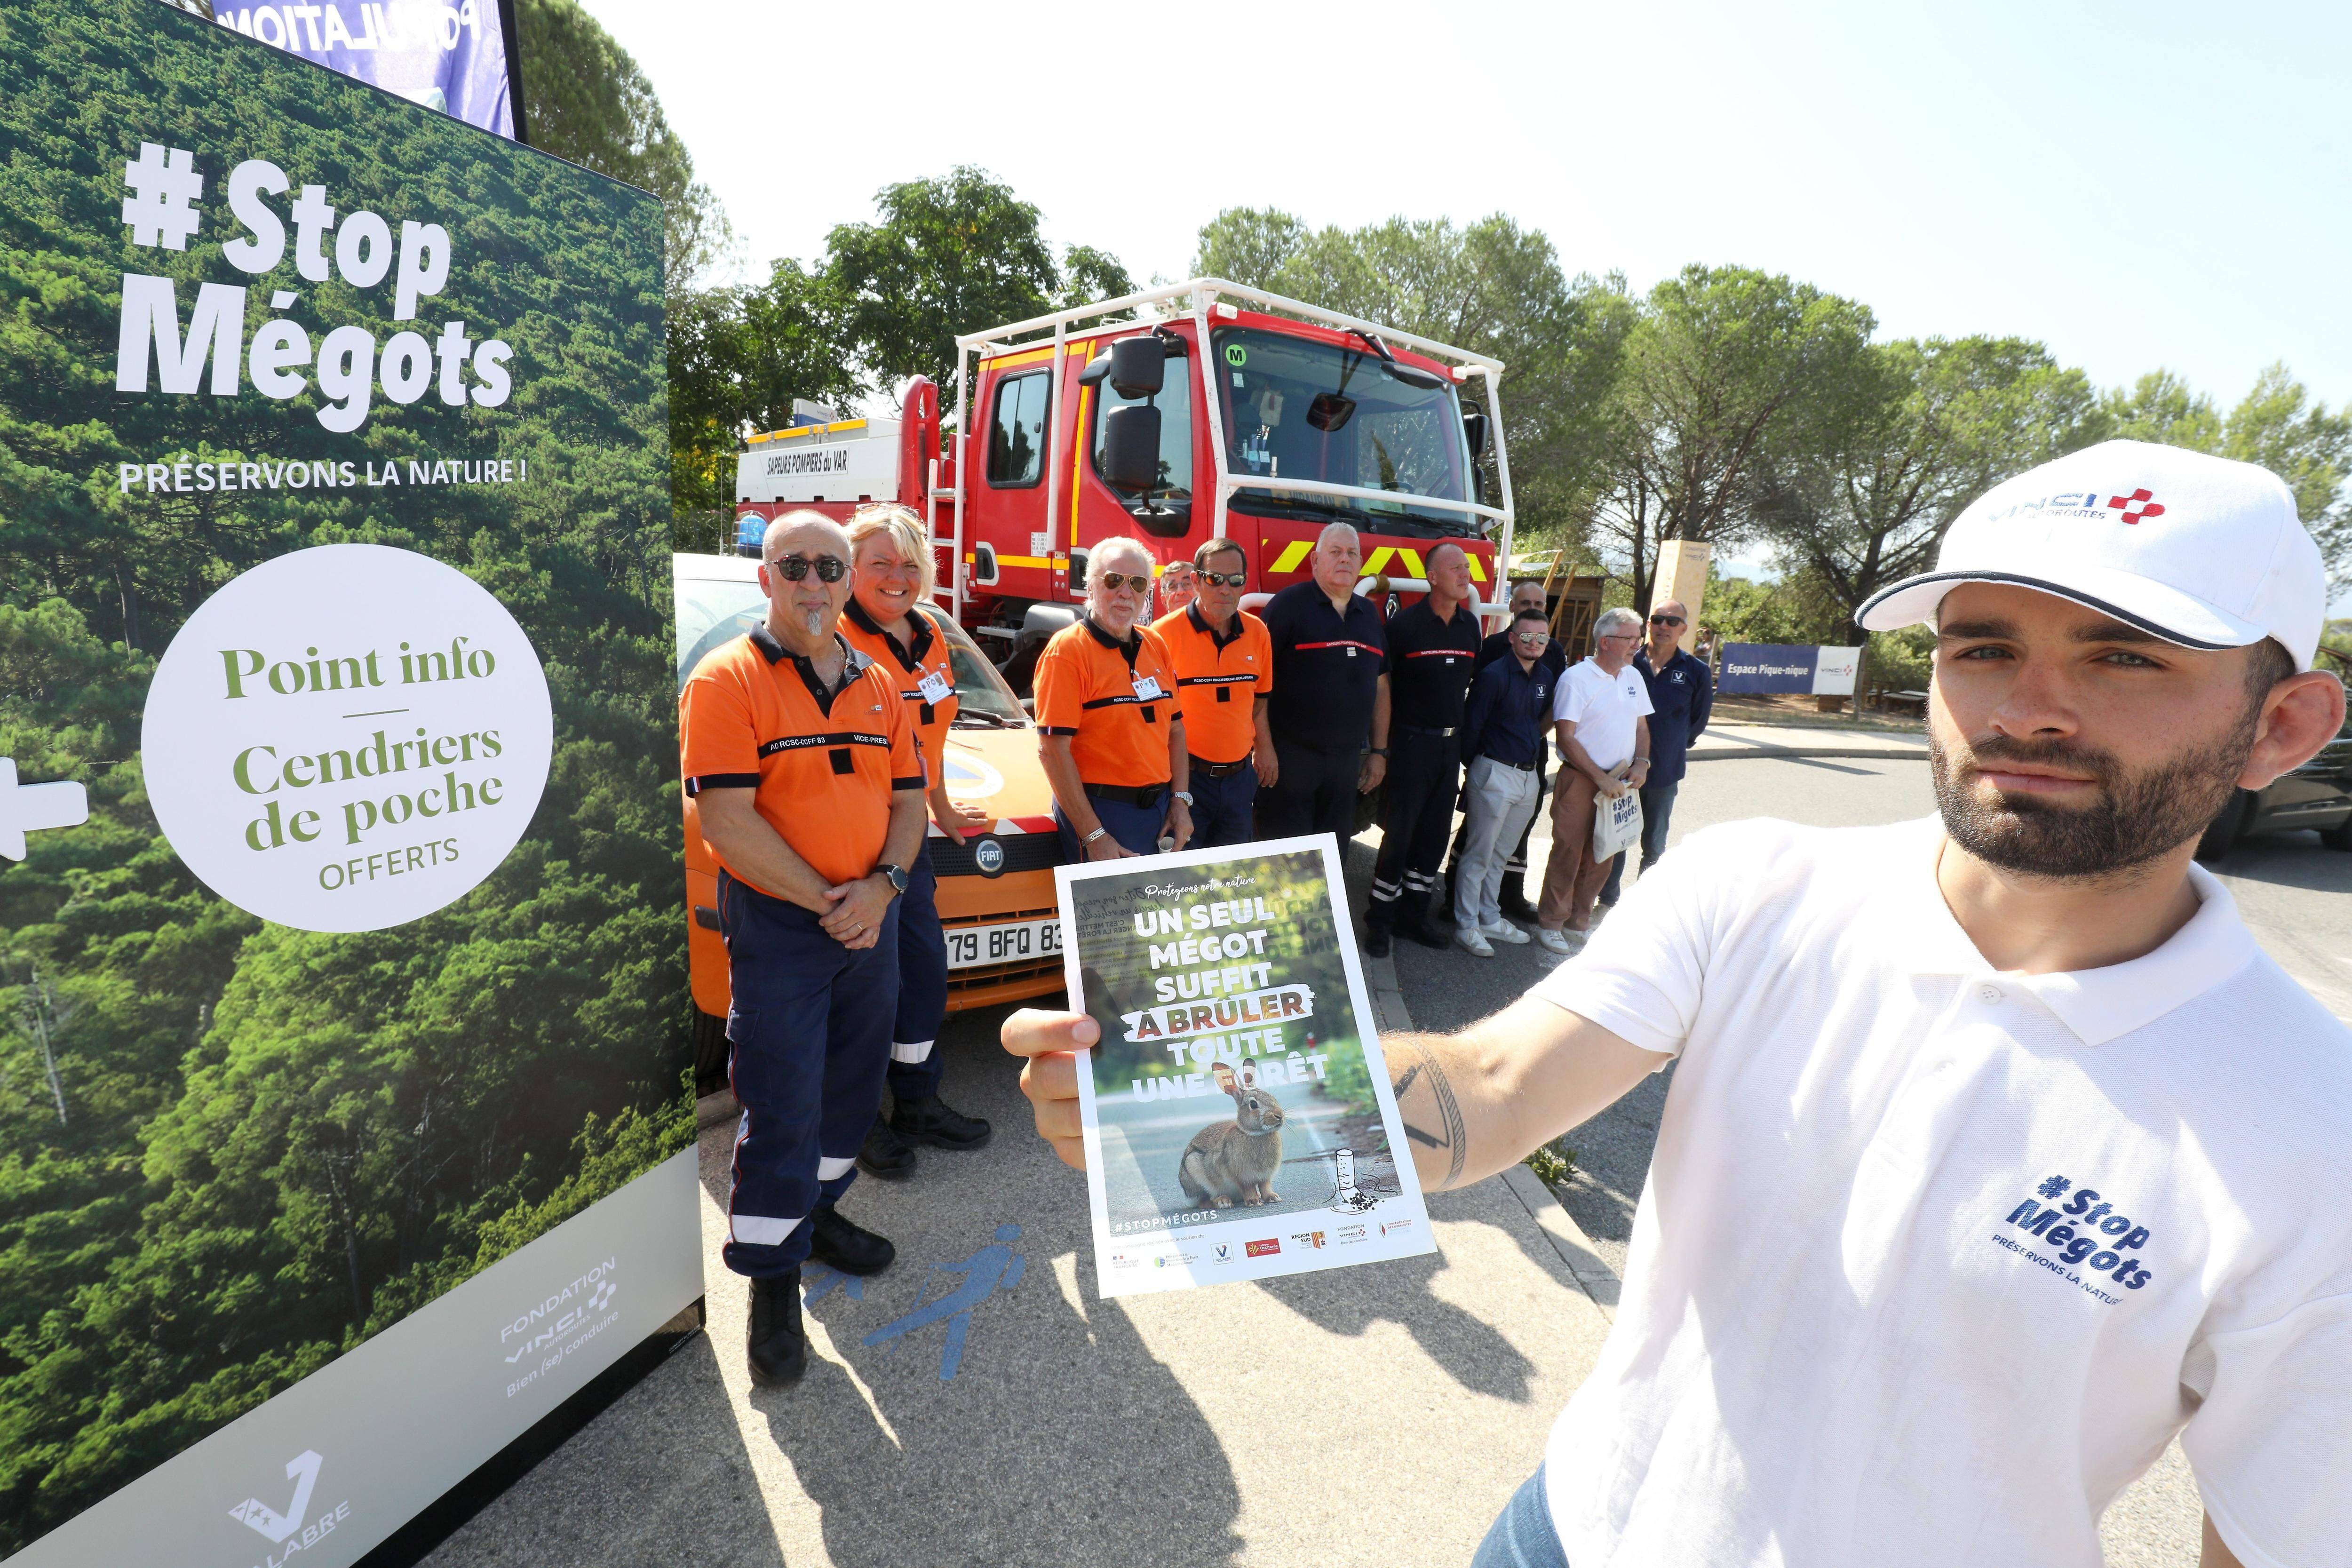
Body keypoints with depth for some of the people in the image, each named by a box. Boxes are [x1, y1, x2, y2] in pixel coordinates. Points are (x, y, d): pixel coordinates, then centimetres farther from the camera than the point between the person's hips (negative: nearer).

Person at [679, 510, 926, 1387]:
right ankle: (771, 1277, 15)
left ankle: (817, 1212, 38)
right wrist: (825, 901, -16)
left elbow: (907, 800, 9)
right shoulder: (727, 680, -9)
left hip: (870, 920, 6)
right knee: (782, 1110, -1)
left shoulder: (877, 685, 10)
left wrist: (882, 885, -9)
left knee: (852, 1087, 17)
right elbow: (726, 822, -17)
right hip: (777, 927, -6)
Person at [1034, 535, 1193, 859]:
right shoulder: (1067, 650, -11)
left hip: (1160, 807, 7)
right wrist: (1093, 836, -20)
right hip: (1102, 812, -7)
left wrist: (1180, 801, 5)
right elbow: (1052, 750, -17)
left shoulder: (1154, 646, 10)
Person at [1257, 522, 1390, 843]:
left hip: (1348, 762, 6)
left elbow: (1381, 687, 18)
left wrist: (1379, 752, 15)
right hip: (1290, 757, -6)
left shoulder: (1370, 615, 13)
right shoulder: (1289, 604, -7)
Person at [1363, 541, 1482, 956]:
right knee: (1399, 833, -3)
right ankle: (1379, 919, 8)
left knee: (1435, 835, 11)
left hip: (1450, 743, 6)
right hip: (1412, 743, -6)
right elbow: (1383, 685, -10)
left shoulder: (1470, 625, 7)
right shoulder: (1406, 623, -11)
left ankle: (1413, 913, 22)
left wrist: (1464, 738, 14)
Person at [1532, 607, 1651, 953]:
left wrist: (1642, 762, -2)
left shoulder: (1633, 677, 10)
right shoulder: (1576, 679, -11)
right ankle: (1550, 924, 11)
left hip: (1618, 782, 6)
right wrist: (1602, 779, -17)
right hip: (1580, 781, -6)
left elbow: (1641, 726, 18)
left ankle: (1580, 918, 27)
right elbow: (1567, 738, -14)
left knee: (1603, 856, 12)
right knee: (1568, 853, -1)